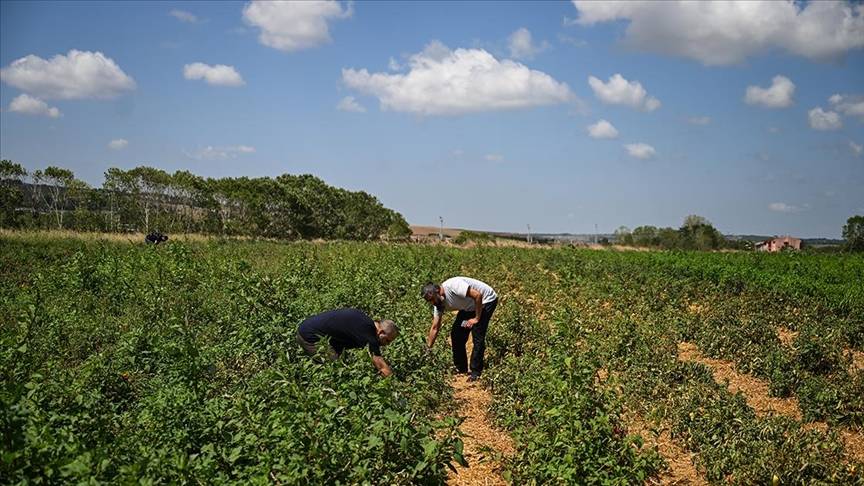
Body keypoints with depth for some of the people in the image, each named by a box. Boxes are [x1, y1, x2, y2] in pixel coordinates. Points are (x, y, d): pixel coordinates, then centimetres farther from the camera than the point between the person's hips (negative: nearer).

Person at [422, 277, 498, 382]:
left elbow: (477, 295, -34)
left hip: (486, 300, -8)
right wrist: (427, 349, -3)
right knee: (456, 333, 3)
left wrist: (477, 318, -25)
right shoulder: (439, 303, -8)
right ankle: (461, 368, 15)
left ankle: (476, 372, -5)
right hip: (470, 306, 8)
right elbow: (435, 328, -1)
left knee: (477, 337, -15)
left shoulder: (453, 285, -33)